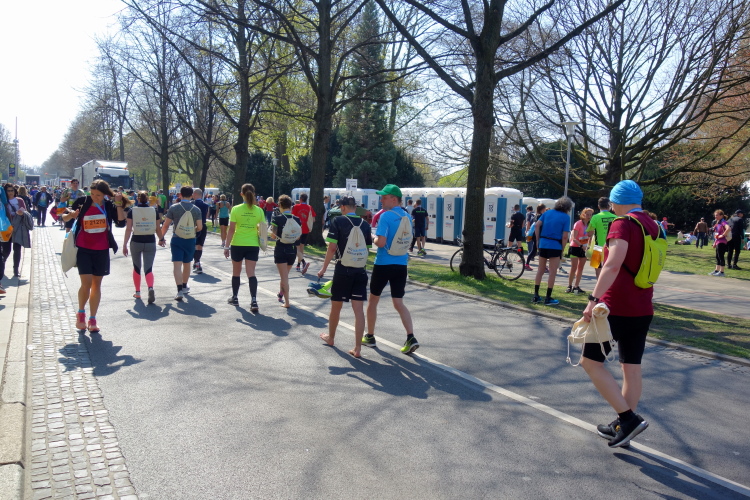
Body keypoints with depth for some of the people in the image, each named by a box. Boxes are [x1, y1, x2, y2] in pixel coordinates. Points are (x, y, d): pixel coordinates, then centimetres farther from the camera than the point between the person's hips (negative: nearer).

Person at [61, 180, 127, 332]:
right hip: (83, 248, -2)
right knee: (86, 283, -10)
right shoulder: (82, 201, -5)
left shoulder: (109, 206, -2)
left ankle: (92, 319, 18)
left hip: (102, 250, 2)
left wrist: (119, 204, -16)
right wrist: (71, 215, -17)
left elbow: (121, 223, -11)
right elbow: (65, 218, 5)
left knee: (96, 284, 8)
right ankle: (81, 313, 17)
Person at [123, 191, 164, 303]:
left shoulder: (132, 211, -2)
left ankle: (137, 292, 24)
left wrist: (125, 245, -2)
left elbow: (128, 229, -6)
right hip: (150, 242, 0)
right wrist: (161, 239, 21)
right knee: (148, 269, 0)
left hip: (136, 242, 0)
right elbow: (158, 229, 4)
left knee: (136, 268, 17)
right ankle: (150, 288, -26)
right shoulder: (154, 210, 1)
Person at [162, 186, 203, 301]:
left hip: (177, 240, -2)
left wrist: (161, 237, 10)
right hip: (190, 240, 2)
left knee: (177, 265, -6)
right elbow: (200, 227, -3)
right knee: (187, 264, 19)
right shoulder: (196, 209, -3)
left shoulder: (174, 208, -5)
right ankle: (185, 286, 35)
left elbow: (166, 225, -4)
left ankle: (180, 290, -18)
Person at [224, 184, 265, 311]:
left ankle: (234, 298, 30)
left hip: (237, 245, -1)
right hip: (253, 245, 1)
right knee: (251, 273, -1)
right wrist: (262, 244, 18)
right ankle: (253, 300, -15)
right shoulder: (259, 211, -2)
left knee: (236, 272, 16)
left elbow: (231, 230, -7)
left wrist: (227, 246, -1)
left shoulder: (236, 209, -7)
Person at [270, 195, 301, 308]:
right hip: (292, 250, 4)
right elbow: (298, 237, 3)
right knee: (285, 275, 22)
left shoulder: (277, 219, -10)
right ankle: (281, 294, 38)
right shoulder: (297, 219, 0)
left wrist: (271, 232, 10)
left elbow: (274, 236, -9)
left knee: (284, 276, -2)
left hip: (280, 250, -4)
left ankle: (287, 302, -6)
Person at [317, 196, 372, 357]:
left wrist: (324, 268, -1)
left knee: (336, 306, 16)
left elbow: (332, 248, -9)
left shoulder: (338, 221, -6)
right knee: (359, 309, 2)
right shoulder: (365, 224, 5)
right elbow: (367, 248, 10)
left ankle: (330, 337, 36)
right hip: (360, 271, 3)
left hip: (343, 270, -3)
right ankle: (358, 348, 2)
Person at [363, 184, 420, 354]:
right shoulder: (407, 216, 8)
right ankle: (411, 338, -7)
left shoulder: (386, 216, -14)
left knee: (373, 299, 13)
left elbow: (381, 242, -21)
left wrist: (373, 239, -2)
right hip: (401, 265, 6)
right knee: (398, 303, 8)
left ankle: (370, 337, 24)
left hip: (383, 264, -6)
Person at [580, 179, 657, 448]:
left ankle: (628, 418, -4)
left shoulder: (623, 224, -13)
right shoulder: (652, 226, 13)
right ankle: (623, 426, 22)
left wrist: (594, 299, -30)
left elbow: (613, 265, -26)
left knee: (590, 361, 0)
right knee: (632, 368, 13)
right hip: (643, 309, 9)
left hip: (616, 307, -9)